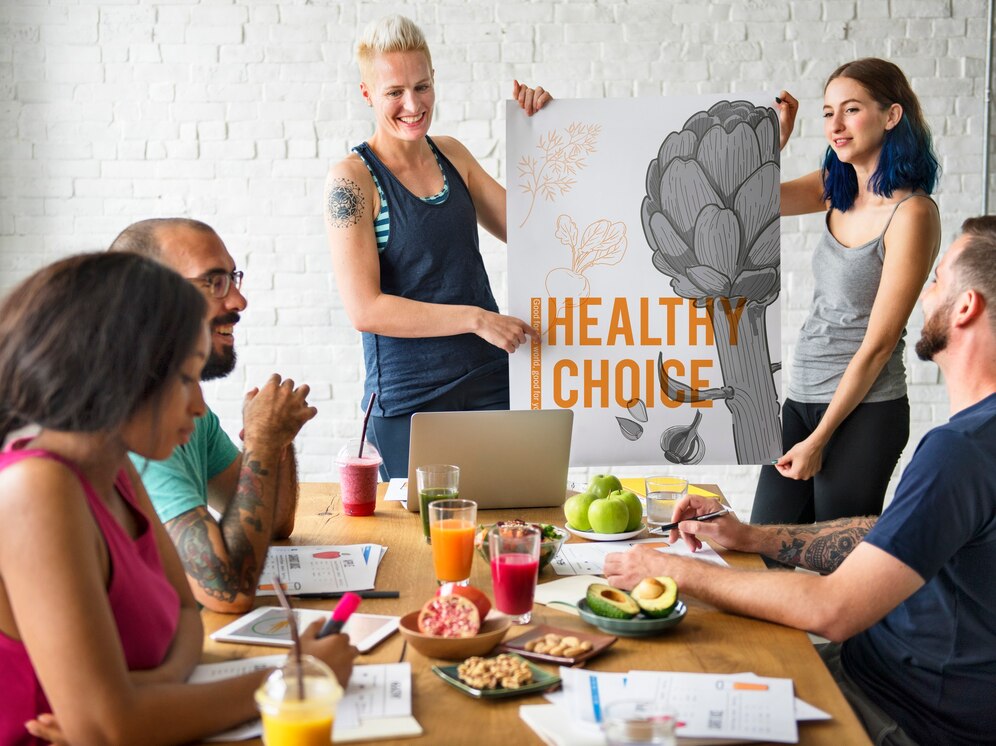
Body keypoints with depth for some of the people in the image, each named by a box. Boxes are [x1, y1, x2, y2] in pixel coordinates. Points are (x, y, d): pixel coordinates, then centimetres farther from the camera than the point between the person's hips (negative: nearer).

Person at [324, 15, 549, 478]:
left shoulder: (451, 155, 8)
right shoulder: (352, 179, -9)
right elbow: (364, 309, -16)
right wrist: (476, 318, -20)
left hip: (491, 382, 5)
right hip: (409, 400, -5)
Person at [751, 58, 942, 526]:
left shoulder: (912, 213, -16)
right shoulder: (837, 189, 6)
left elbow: (877, 345, -16)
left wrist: (818, 441, -13)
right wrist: (777, 133, -9)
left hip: (862, 411, -7)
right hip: (802, 398, 7)